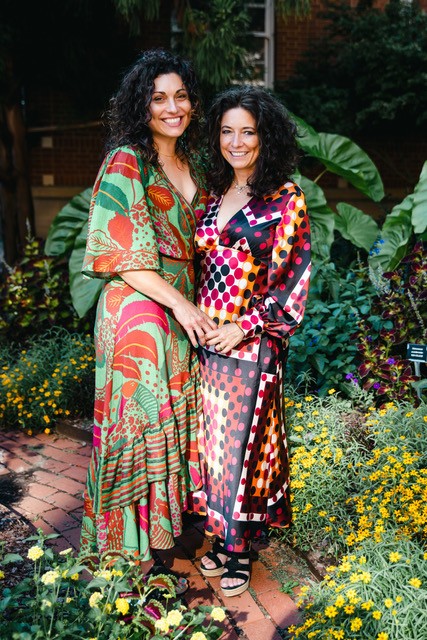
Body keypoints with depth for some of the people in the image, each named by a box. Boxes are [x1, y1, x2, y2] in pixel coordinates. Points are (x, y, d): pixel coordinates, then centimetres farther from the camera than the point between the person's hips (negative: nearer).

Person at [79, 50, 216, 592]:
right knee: (140, 416, 0)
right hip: (138, 309, -7)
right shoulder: (126, 163, -8)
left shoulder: (190, 165, 14)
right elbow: (124, 254, -14)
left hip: (184, 307, 7)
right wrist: (179, 303, -16)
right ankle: (130, 540, 16)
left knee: (177, 414, 12)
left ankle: (169, 518, 29)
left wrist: (194, 306, 10)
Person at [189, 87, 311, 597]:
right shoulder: (215, 194, 10)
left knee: (241, 438, 4)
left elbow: (293, 276, -10)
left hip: (252, 341, -5)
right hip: (205, 338, 5)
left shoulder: (285, 197, -7)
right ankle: (222, 535, 30)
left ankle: (238, 547, 22)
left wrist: (245, 326, -15)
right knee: (213, 435, 12)